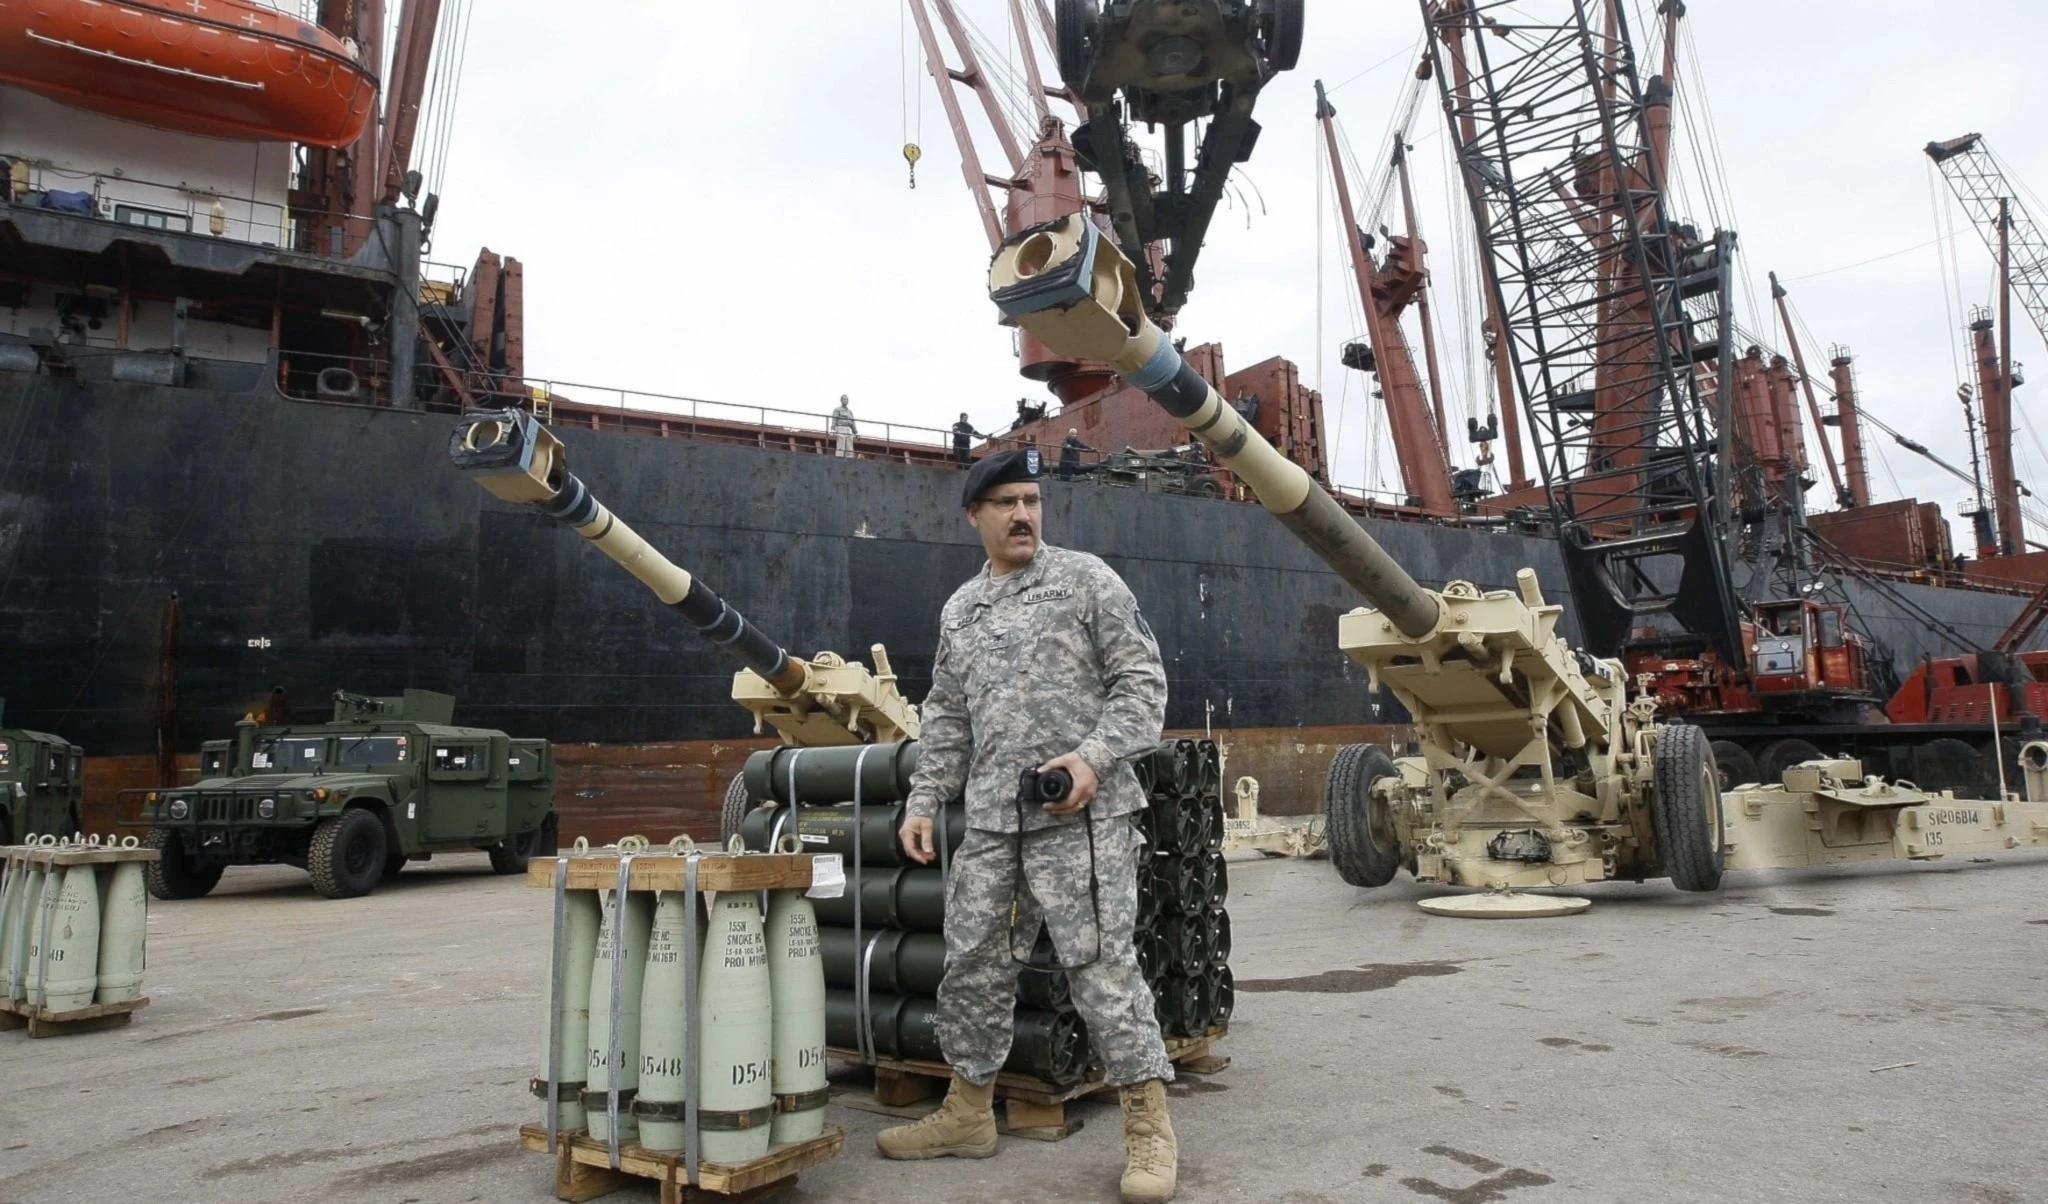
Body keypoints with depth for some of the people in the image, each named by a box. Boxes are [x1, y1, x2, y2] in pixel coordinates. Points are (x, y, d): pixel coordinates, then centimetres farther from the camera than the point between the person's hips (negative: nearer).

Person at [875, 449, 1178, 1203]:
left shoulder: (1085, 580, 0)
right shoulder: (958, 611, 16)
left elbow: (1142, 681, -3)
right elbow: (947, 719, 19)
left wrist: (1095, 755, -16)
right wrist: (923, 802, 12)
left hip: (1081, 810, -5)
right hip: (991, 818, 6)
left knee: (1101, 962, -6)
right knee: (972, 961, 10)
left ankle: (1148, 1126, 5)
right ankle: (968, 1111, 27)